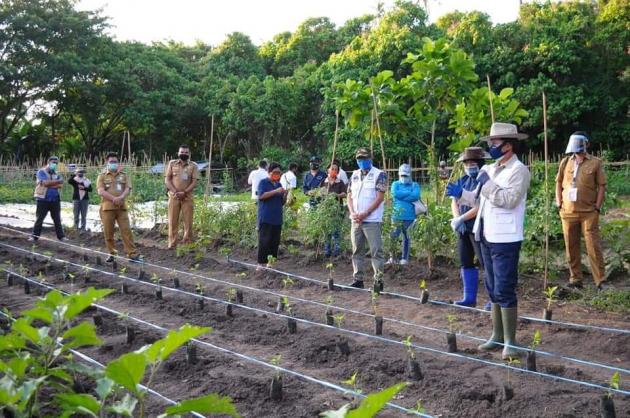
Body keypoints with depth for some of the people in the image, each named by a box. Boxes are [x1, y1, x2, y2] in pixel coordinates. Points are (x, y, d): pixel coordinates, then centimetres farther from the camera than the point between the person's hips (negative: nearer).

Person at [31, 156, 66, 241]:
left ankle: (61, 236, 13)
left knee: (57, 219, 8)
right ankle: (34, 236, 5)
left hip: (55, 200, 4)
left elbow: (60, 185, -4)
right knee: (39, 218, -1)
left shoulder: (56, 174, 11)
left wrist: (49, 184, -15)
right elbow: (46, 183, -20)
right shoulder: (42, 172, -4)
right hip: (43, 199, -4)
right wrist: (57, 181, -12)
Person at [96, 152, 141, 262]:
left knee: (126, 230, -3)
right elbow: (100, 191, -6)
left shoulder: (124, 175, 13)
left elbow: (128, 189, 1)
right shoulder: (102, 176, 7)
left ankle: (132, 254, -3)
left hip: (121, 207, 1)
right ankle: (111, 253, 16)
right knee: (108, 232, 3)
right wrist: (114, 198, -18)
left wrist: (121, 197, -19)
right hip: (107, 207, -1)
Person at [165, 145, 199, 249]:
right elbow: (167, 179, 2)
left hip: (187, 197, 0)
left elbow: (194, 182, -3)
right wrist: (175, 192, -11)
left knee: (188, 221, 0)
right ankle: (172, 243, 5)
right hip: (174, 196, 1)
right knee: (173, 221, 0)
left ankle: (188, 244, 7)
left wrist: (184, 192, -15)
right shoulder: (172, 163, 7)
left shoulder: (193, 166, 4)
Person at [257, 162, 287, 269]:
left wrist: (285, 195, -1)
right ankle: (261, 263, -4)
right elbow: (261, 195, -15)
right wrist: (276, 191, -19)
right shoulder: (263, 182, 1)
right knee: (264, 241, -8)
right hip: (265, 219, -6)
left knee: (275, 242, 4)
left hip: (277, 219, 6)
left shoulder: (279, 184, 17)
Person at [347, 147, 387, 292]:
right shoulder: (354, 175, 15)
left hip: (372, 220, -6)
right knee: (357, 251, 10)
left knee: (376, 251, -6)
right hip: (356, 220, 6)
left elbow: (380, 198, -10)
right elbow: (350, 196, 14)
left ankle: (379, 280, -1)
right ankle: (357, 279, 17)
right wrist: (352, 213, -3)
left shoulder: (379, 175, -4)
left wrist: (364, 214, -15)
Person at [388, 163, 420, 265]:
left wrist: (401, 196, -10)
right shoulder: (395, 184, 11)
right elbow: (394, 193, -10)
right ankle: (392, 257, 5)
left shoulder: (415, 185, 8)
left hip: (409, 216, 0)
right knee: (393, 236, -4)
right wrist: (409, 193, -6)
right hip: (397, 215, 1)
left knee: (406, 237, 7)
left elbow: (416, 196, -12)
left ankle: (404, 258, 15)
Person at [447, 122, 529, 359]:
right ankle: (497, 336, 24)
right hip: (487, 237, 8)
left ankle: (510, 341, 3)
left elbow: (509, 200, -22)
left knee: (504, 291, -6)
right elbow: (479, 199, 17)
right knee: (493, 290, 14)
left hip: (505, 240, -8)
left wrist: (487, 184, -16)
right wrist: (460, 193, 3)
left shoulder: (519, 170, -10)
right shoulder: (489, 170, 14)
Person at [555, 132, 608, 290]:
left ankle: (600, 281, 0)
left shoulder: (595, 163, -1)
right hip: (568, 212, 4)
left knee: (593, 246, -4)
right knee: (571, 247, 7)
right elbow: (559, 183, 14)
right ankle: (575, 279, 16)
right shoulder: (565, 162, 8)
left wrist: (597, 207, -6)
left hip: (588, 213, -3)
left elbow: (602, 186, 0)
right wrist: (559, 204, 5)